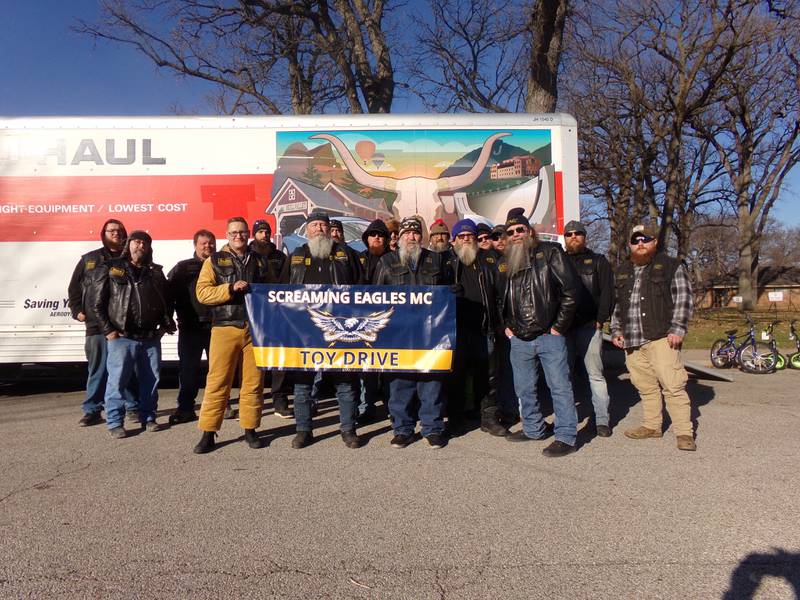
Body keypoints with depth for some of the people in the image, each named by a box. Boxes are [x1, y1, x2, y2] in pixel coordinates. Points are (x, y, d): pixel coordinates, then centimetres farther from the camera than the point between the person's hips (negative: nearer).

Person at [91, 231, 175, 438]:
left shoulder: (156, 273, 14)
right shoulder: (110, 269, 3)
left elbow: (167, 302, 19)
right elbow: (98, 303, 0)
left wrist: (166, 324, 7)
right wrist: (108, 330, -6)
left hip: (151, 337, 4)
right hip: (121, 337, -4)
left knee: (151, 379, 9)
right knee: (117, 380, -2)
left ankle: (148, 417, 22)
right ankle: (115, 422, 9)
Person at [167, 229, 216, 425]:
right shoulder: (183, 268, 8)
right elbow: (168, 293, 3)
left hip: (217, 326, 1)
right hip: (190, 328, 0)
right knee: (188, 369, 4)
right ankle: (185, 408, 12)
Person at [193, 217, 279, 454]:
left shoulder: (261, 261, 17)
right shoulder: (214, 261, 8)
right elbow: (202, 292, -2)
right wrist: (231, 288, -14)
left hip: (256, 328, 3)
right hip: (225, 328, -2)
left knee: (254, 382, 5)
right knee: (217, 382, -2)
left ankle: (250, 429, 17)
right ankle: (208, 433, 7)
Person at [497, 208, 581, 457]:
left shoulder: (550, 253, -3)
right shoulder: (504, 263, 14)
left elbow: (570, 290, -8)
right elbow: (499, 298, 24)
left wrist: (559, 326, -9)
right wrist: (506, 326, 12)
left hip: (549, 335, -6)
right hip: (519, 339, 6)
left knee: (559, 386, -1)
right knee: (524, 388, 15)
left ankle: (566, 437, 8)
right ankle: (533, 428, 31)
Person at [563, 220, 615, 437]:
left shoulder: (598, 261, 12)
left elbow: (607, 292, 3)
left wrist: (600, 319, -7)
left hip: (589, 327, -2)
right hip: (563, 328, 2)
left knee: (595, 373, -2)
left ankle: (602, 420, 4)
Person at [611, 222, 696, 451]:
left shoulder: (671, 266, 3)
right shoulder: (623, 272, 20)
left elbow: (683, 299, -3)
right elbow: (617, 304, 25)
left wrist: (677, 329, -11)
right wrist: (616, 330, 15)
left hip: (661, 338, -5)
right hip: (632, 341, 6)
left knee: (673, 386, -9)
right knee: (646, 387, 12)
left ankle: (684, 433, -2)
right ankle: (651, 426, 24)